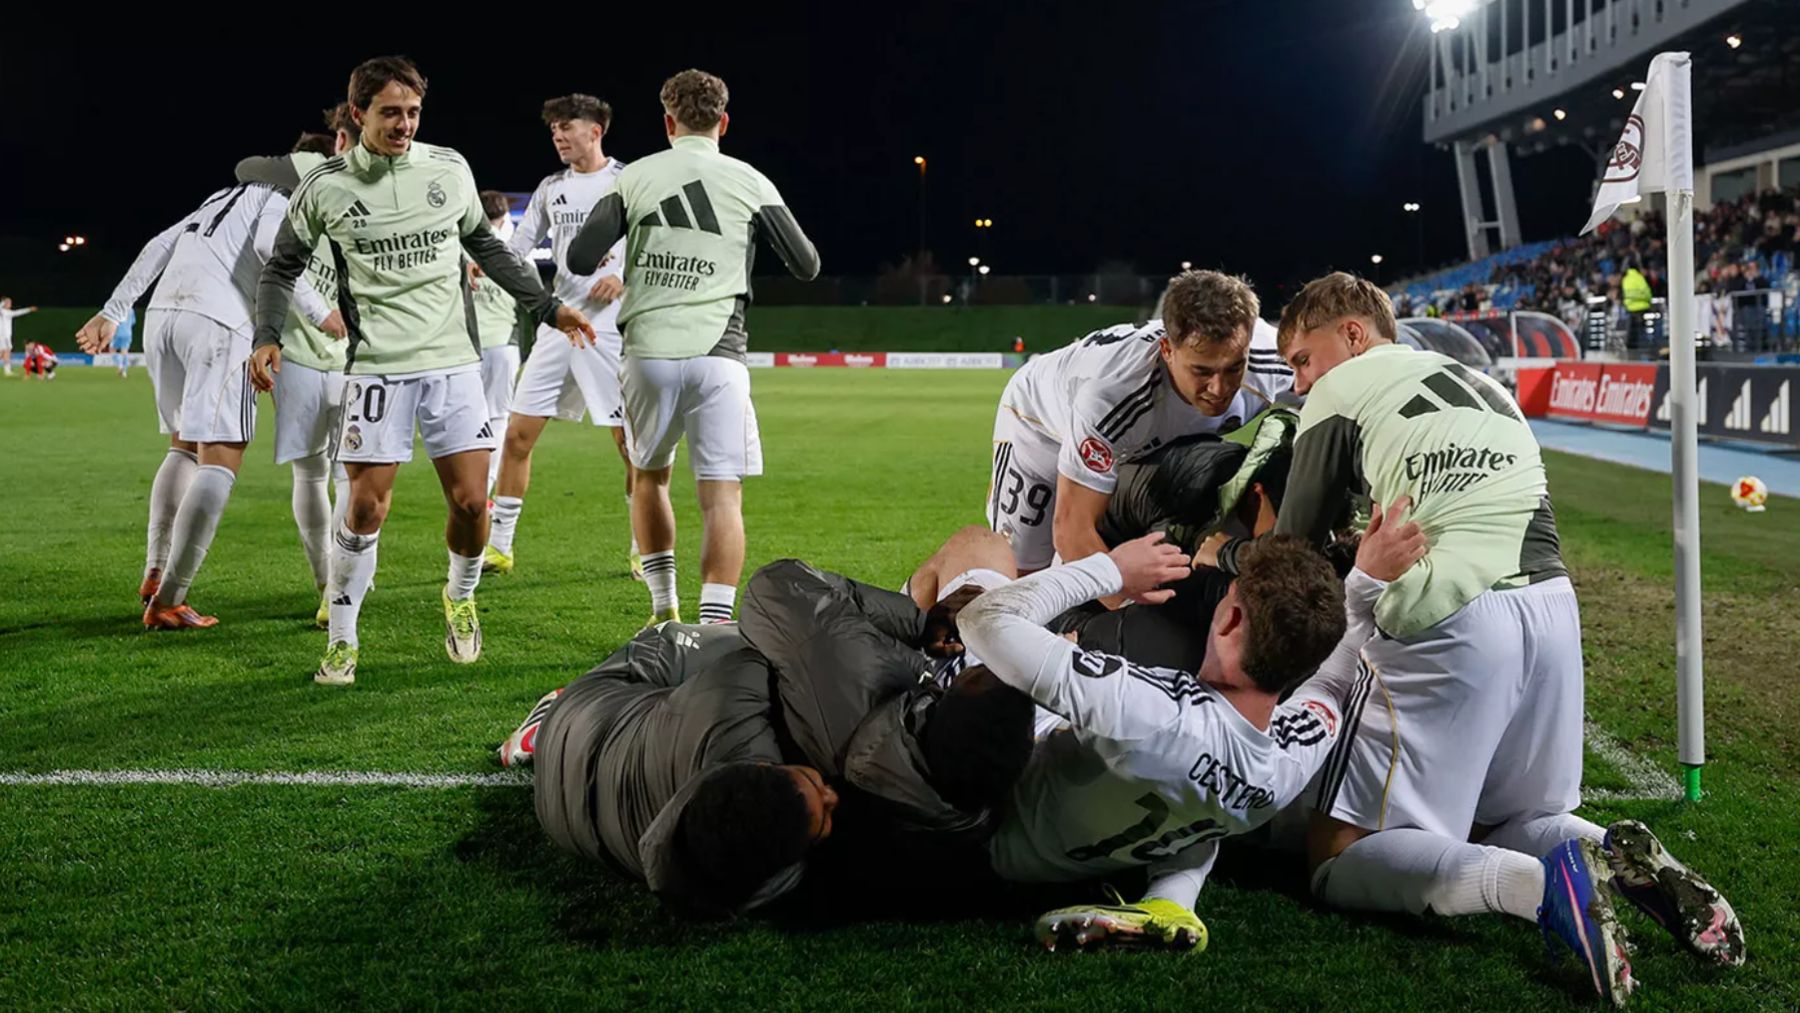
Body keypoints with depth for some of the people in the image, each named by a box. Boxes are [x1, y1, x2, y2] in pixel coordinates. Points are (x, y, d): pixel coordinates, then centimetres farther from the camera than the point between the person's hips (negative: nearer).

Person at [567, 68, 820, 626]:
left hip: (647, 353, 2)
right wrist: (767, 229, 29)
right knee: (722, 496, -2)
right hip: (717, 356, -2)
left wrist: (610, 268, 23)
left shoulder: (635, 177, 6)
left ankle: (664, 612, 26)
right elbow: (807, 266, 8)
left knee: (649, 476, 22)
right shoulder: (750, 183, 4)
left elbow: (580, 259, -1)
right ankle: (716, 626, -14)